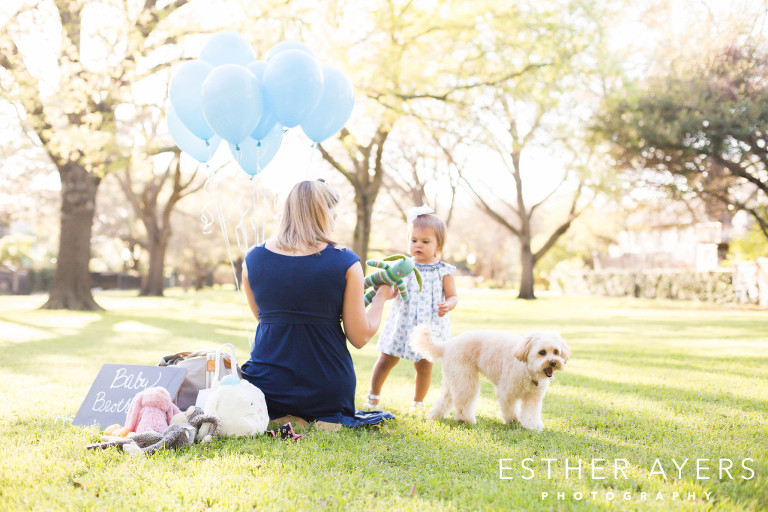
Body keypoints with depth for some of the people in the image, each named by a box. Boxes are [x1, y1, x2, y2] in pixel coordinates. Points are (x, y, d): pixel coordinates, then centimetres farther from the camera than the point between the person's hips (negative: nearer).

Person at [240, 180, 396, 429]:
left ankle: (278, 420, 5)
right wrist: (381, 296, 11)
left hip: (266, 386, 1)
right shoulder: (345, 263, -10)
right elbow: (360, 338, -7)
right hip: (326, 388, -1)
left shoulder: (253, 258, -1)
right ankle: (327, 421, 3)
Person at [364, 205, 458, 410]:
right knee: (386, 360, 4)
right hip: (402, 323, 2)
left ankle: (417, 402, 25)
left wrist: (447, 306, -22)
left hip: (429, 325, -1)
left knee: (424, 366, 5)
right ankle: (374, 395, 25)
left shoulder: (443, 271, -1)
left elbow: (452, 296, 0)